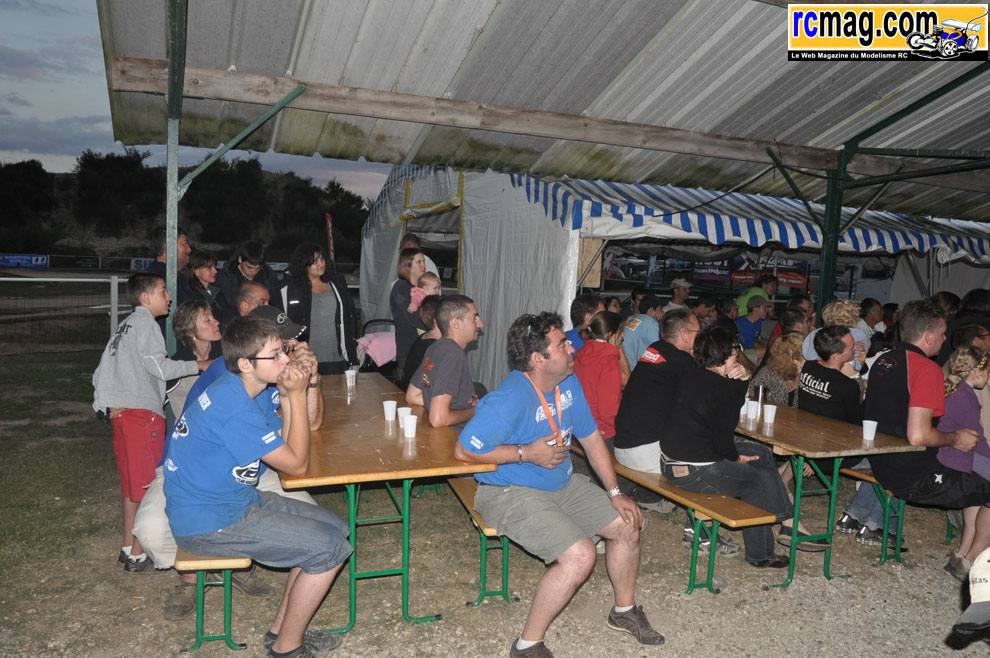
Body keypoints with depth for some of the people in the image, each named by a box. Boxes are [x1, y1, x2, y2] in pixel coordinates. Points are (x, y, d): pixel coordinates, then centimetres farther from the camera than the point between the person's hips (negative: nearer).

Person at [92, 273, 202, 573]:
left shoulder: (126, 325, 20)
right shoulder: (144, 321, -8)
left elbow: (102, 372, 18)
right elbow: (159, 366, -14)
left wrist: (109, 404, 14)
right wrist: (197, 365, -6)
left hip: (122, 413, 9)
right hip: (143, 412, -9)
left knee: (132, 483, 16)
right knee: (148, 484, -3)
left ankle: (128, 548, 25)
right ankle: (138, 556, 3)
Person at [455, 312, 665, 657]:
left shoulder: (569, 383, 0)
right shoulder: (509, 401, -27)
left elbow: (591, 437, 9)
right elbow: (464, 450, -26)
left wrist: (615, 494, 4)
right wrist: (528, 453, -21)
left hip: (562, 483, 9)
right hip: (512, 493, -9)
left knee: (627, 524, 7)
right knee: (579, 555, -25)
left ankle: (624, 610, 33)